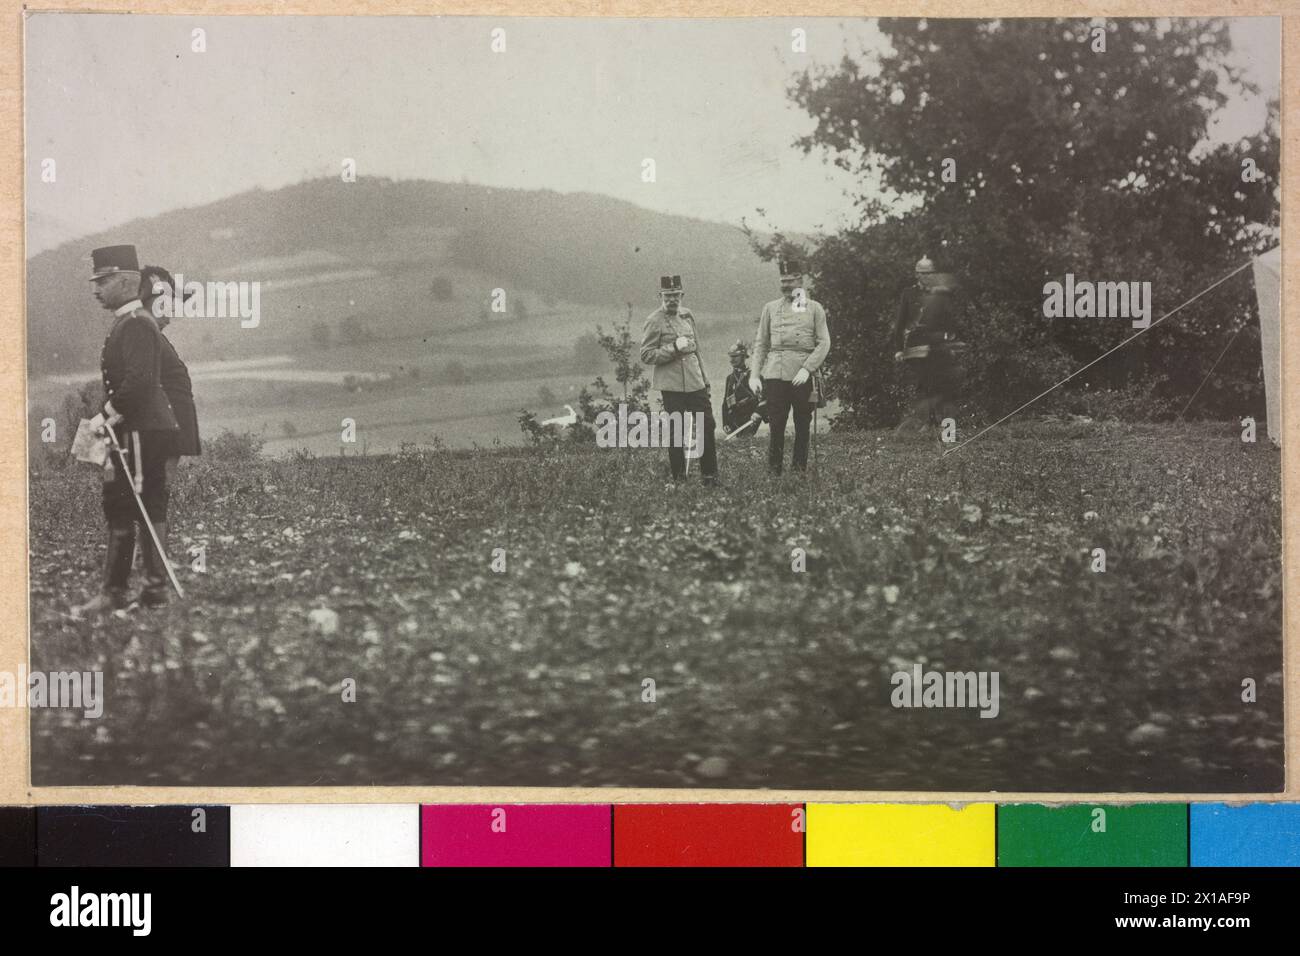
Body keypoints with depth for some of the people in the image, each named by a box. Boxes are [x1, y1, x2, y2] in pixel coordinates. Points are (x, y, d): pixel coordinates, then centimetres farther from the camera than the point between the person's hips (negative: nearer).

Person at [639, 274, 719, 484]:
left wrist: (705, 379, 21)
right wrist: (674, 348, -19)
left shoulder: (687, 315, 12)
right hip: (671, 385, -6)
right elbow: (646, 355, -10)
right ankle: (678, 477, 11)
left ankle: (710, 475, 9)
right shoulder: (655, 321, -7)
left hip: (695, 382, 6)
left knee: (707, 426, 1)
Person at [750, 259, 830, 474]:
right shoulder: (771, 308, 11)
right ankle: (773, 473, 2)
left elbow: (824, 343, 0)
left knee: (803, 426, 5)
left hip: (803, 376, 0)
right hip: (775, 374, 1)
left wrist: (807, 369, -12)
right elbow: (761, 344, 11)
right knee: (776, 425, -3)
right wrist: (755, 375, 1)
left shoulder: (814, 308, 6)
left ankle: (800, 470, 14)